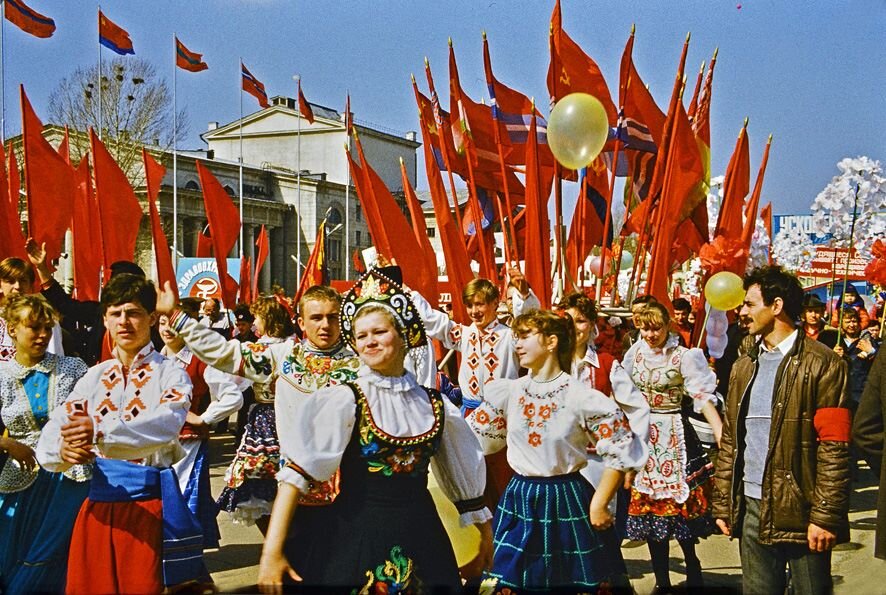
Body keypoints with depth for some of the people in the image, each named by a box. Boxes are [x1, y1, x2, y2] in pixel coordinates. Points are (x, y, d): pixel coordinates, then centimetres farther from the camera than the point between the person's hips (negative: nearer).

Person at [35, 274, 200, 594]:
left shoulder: (170, 374, -3)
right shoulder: (95, 376, 11)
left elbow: (164, 427, -25)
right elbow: (48, 441, 0)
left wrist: (100, 432, -39)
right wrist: (64, 449, -24)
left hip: (149, 504, -4)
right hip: (99, 503, 5)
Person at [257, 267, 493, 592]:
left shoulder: (435, 405, 4)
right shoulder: (344, 401, -8)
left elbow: (464, 474, 17)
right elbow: (296, 473, -14)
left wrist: (484, 529, 24)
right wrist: (272, 553, -21)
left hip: (422, 539, 3)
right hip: (356, 537, -3)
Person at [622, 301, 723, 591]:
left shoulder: (684, 356, -10)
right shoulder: (635, 354, 5)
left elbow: (704, 398, -17)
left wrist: (723, 439, -27)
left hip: (674, 436, -4)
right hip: (642, 435, 5)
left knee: (678, 503, -4)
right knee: (648, 506, 7)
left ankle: (693, 573, 16)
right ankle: (662, 579, 17)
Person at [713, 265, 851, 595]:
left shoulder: (821, 364, -7)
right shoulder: (743, 367, 13)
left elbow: (834, 448, -12)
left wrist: (825, 516, -15)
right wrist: (722, 503, 10)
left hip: (801, 511, -6)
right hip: (752, 509, 6)